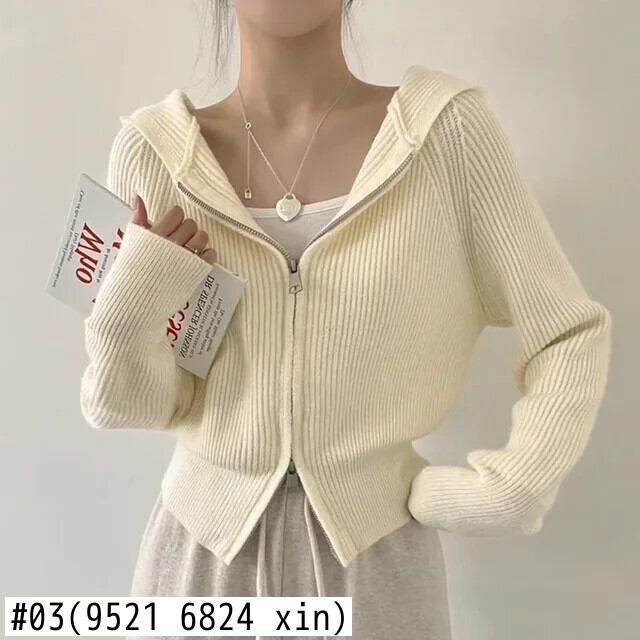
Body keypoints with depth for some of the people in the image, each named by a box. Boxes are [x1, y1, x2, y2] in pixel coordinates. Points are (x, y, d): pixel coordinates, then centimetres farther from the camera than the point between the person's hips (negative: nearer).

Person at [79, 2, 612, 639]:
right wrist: (126, 320, -21)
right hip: (205, 550, 2)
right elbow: (134, 404, -3)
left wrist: (508, 489, -12)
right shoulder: (153, 151, -8)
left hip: (375, 556, -1)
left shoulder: (447, 128, -12)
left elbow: (572, 335, -3)